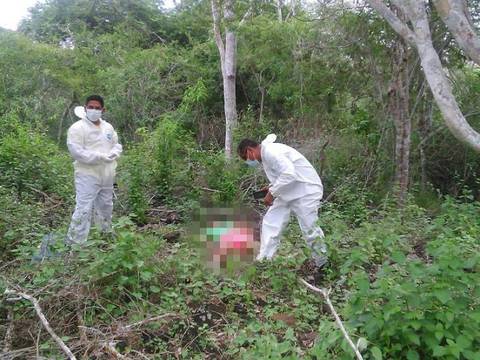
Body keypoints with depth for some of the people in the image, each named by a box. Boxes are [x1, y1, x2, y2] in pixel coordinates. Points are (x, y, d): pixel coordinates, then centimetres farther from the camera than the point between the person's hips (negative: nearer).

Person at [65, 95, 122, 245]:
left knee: (106, 206, 21)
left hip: (106, 176, 7)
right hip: (87, 175, -7)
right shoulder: (77, 128, -9)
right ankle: (73, 243, -5)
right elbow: (76, 151, -19)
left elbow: (117, 144, 16)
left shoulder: (108, 127, 12)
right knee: (83, 209, -12)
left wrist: (113, 154, -8)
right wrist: (100, 157, -23)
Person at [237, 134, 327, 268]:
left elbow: (289, 173, -31)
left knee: (309, 229, -2)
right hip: (288, 193, 10)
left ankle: (322, 265, 18)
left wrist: (272, 193, -24)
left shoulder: (270, 151, -21)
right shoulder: (266, 154, 10)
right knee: (270, 222, 4)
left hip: (306, 192, -10)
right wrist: (272, 187, 5)